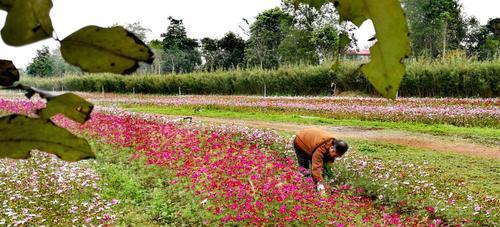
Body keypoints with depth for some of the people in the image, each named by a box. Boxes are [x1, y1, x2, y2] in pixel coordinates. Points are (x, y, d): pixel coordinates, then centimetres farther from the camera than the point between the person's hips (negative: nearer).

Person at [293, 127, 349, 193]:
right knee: (304, 169, -14)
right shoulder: (320, 148, -46)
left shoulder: (334, 143, -23)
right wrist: (321, 188, -52)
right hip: (300, 142, -6)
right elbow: (316, 168, -49)